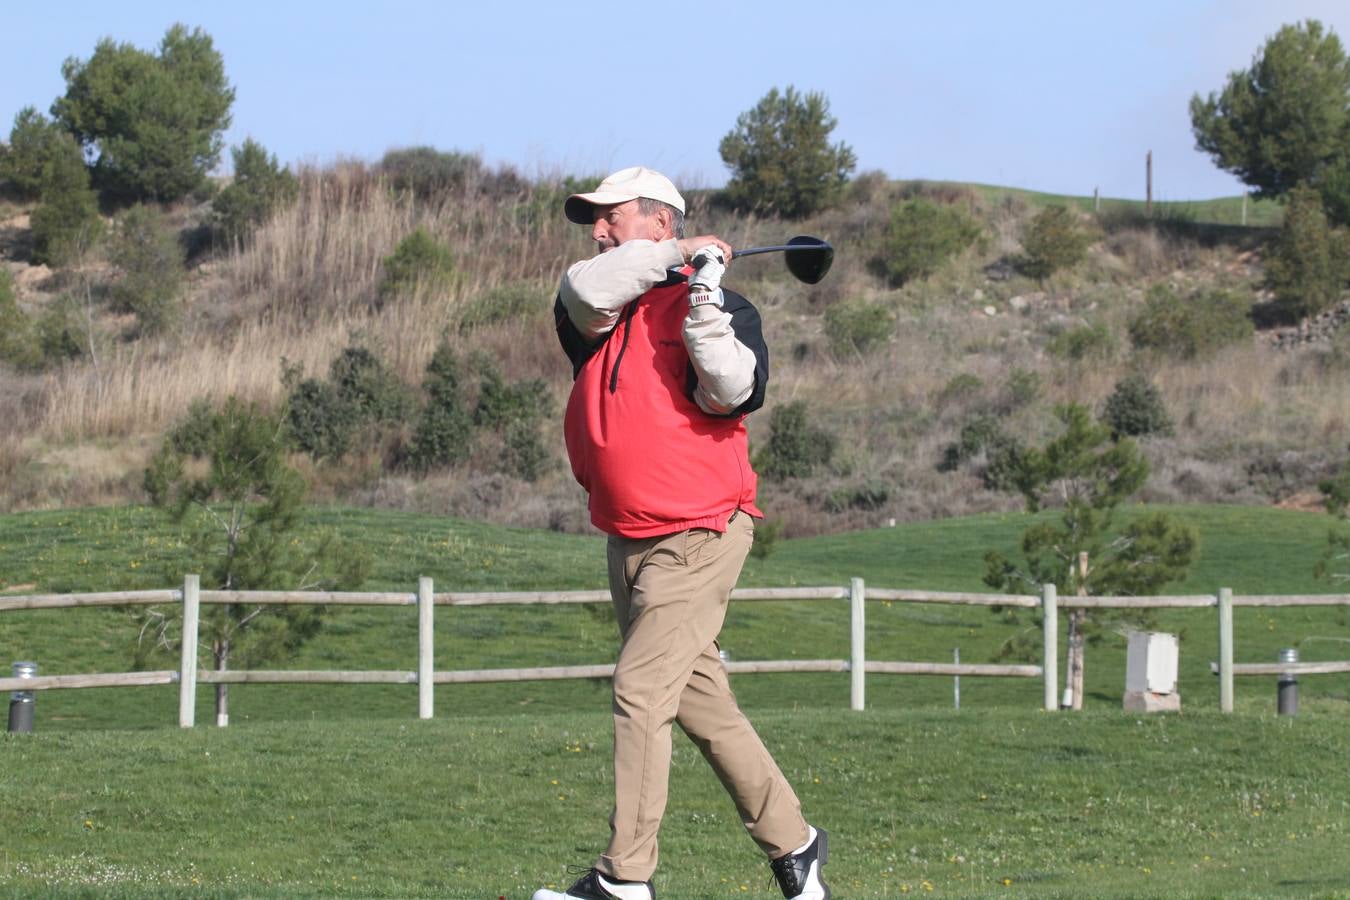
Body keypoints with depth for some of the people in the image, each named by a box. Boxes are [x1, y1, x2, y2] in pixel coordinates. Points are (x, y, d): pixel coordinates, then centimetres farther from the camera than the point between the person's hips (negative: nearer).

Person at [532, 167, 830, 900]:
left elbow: (735, 392, -23)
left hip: (697, 540, -8)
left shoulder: (716, 305, -8)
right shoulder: (600, 310, 11)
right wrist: (670, 258, -12)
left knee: (639, 693, -15)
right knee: (701, 703, 14)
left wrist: (703, 302, -30)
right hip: (629, 543, 8)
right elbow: (585, 290, -12)